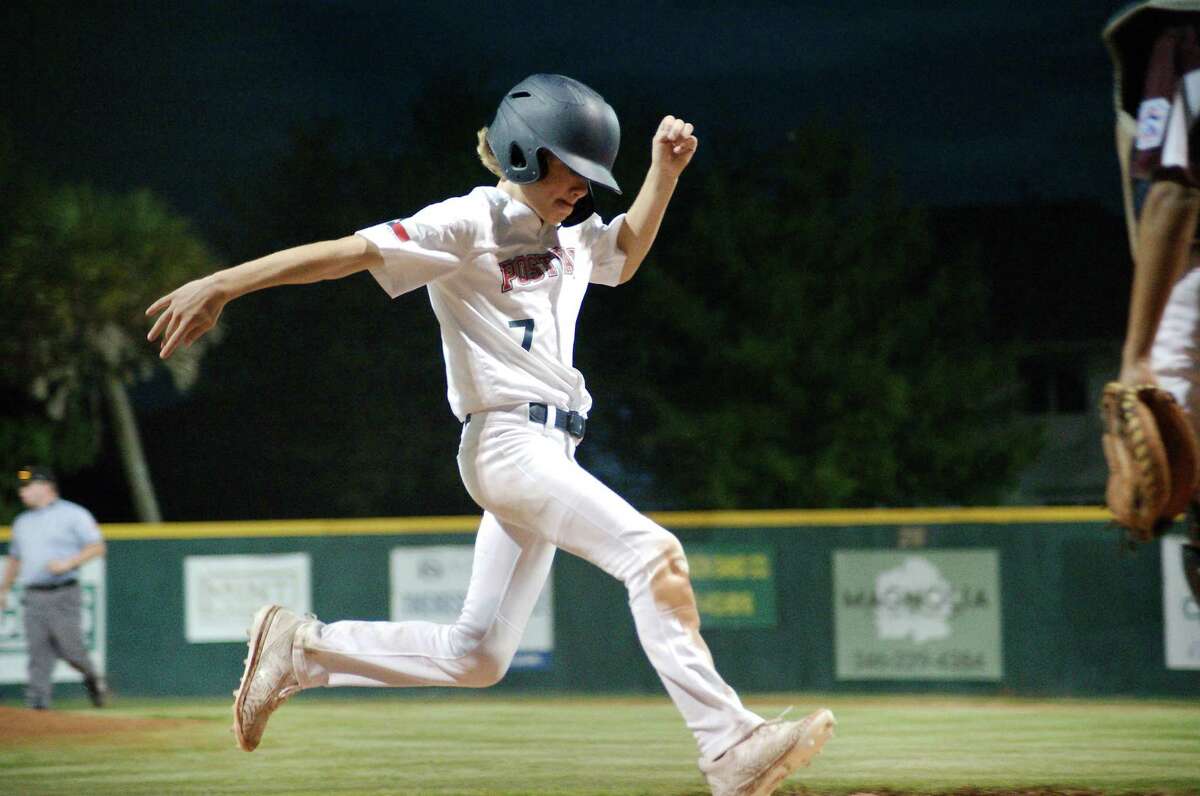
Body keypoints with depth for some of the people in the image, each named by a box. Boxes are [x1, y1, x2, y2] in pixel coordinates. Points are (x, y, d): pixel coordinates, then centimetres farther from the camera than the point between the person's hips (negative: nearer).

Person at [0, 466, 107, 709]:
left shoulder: (73, 514, 0)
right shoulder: (22, 522, 20)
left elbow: (97, 547, -5)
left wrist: (68, 563, -16)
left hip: (63, 595, -5)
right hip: (33, 597, 5)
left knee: (70, 648, -7)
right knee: (38, 654, -4)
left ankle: (92, 679, 21)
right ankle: (36, 704, -7)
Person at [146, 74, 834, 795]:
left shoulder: (571, 235, 19)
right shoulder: (471, 222, -6)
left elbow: (624, 256, 39)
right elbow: (349, 251, -14)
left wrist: (664, 171, 23)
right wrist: (222, 286, -22)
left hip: (547, 454, 9)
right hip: (508, 441, -9)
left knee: (476, 659, 7)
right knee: (652, 552, -24)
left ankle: (301, 651, 16)